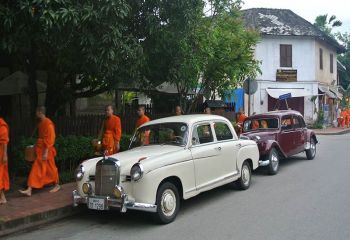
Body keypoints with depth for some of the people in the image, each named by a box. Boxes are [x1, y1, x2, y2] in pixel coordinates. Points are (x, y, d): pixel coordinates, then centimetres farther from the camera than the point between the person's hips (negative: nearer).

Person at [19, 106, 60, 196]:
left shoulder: (48, 123, -17)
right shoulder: (40, 123, 10)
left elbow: (50, 139, -20)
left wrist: (46, 152, -21)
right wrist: (37, 146, 17)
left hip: (46, 151, -8)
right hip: (40, 150, 8)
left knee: (50, 168, 7)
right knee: (35, 170, 7)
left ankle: (57, 185, 26)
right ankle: (29, 190, 10)